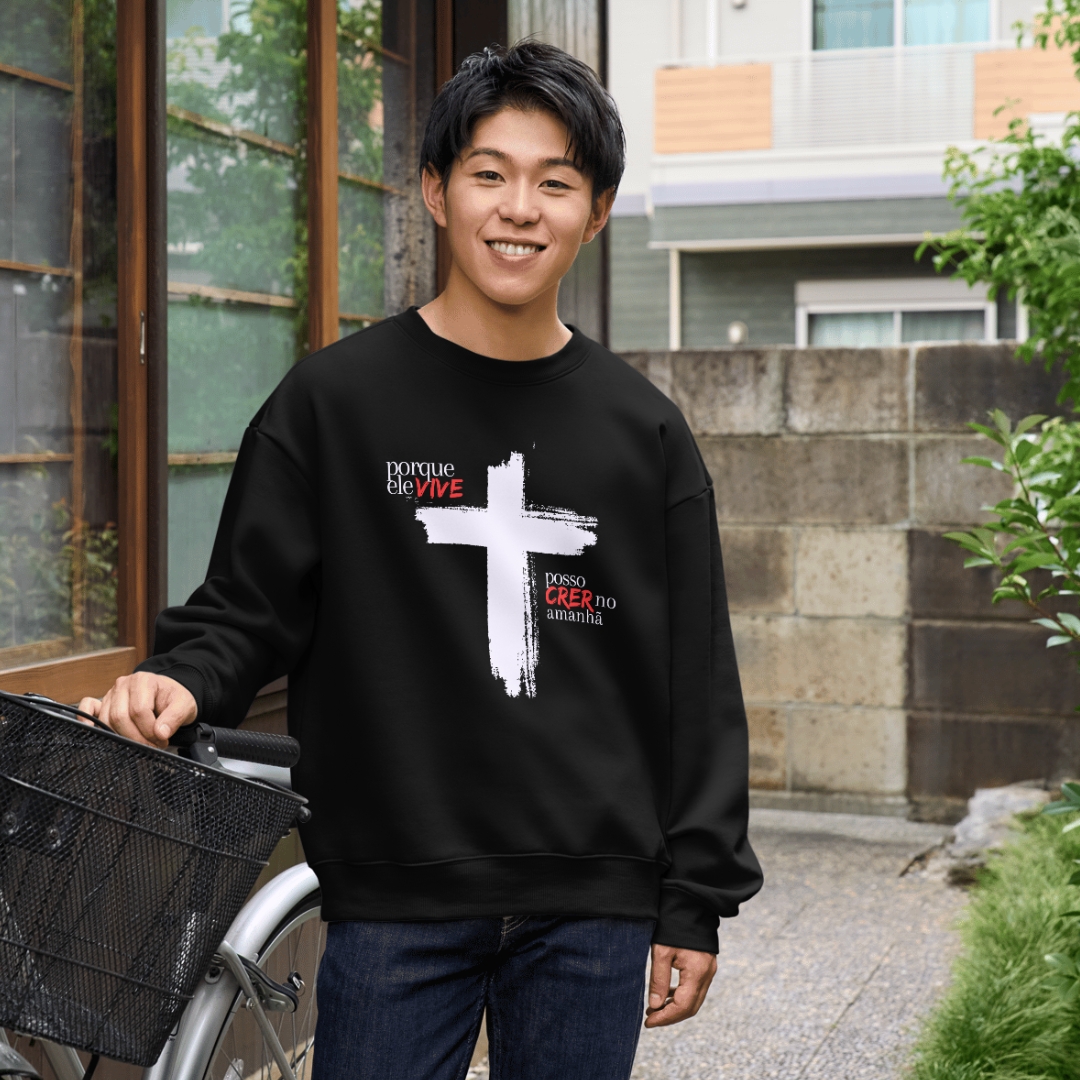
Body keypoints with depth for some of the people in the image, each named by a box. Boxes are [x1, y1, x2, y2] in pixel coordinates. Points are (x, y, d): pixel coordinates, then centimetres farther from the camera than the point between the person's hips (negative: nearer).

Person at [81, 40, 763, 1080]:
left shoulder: (642, 429, 4)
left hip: (592, 913, 2)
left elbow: (697, 683, 6)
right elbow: (247, 606, 3)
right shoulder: (335, 399, -1)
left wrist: (694, 905, 4)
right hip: (397, 905, -2)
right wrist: (181, 683, -19)